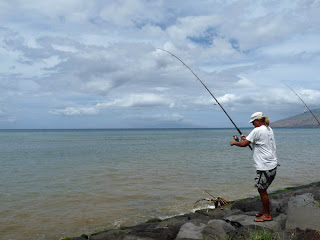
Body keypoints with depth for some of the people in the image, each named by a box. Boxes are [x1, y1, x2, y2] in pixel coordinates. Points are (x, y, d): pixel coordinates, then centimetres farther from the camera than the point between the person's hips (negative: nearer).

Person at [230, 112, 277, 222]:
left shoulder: (257, 131, -15)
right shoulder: (269, 130, 13)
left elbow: (244, 144, -14)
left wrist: (234, 142, 3)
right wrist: (247, 138, 18)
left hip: (265, 166, -9)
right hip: (272, 164, 9)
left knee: (262, 190, 2)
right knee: (262, 189, 19)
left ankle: (267, 215, 13)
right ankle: (264, 210, 30)